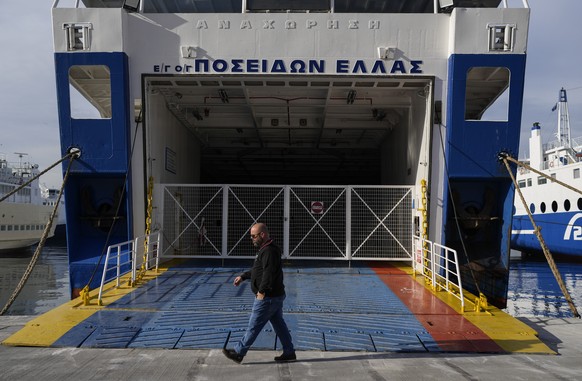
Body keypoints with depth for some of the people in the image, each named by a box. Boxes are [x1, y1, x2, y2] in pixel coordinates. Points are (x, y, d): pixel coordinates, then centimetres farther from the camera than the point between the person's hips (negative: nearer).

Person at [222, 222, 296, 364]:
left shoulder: (269, 251, -20)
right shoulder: (266, 249, 14)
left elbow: (269, 274, -28)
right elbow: (257, 270, 24)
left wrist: (261, 291, -24)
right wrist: (243, 276, 22)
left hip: (267, 298, -10)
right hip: (276, 296, 10)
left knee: (253, 326, 1)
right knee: (279, 324, 15)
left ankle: (238, 352, 12)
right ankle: (289, 352, 22)